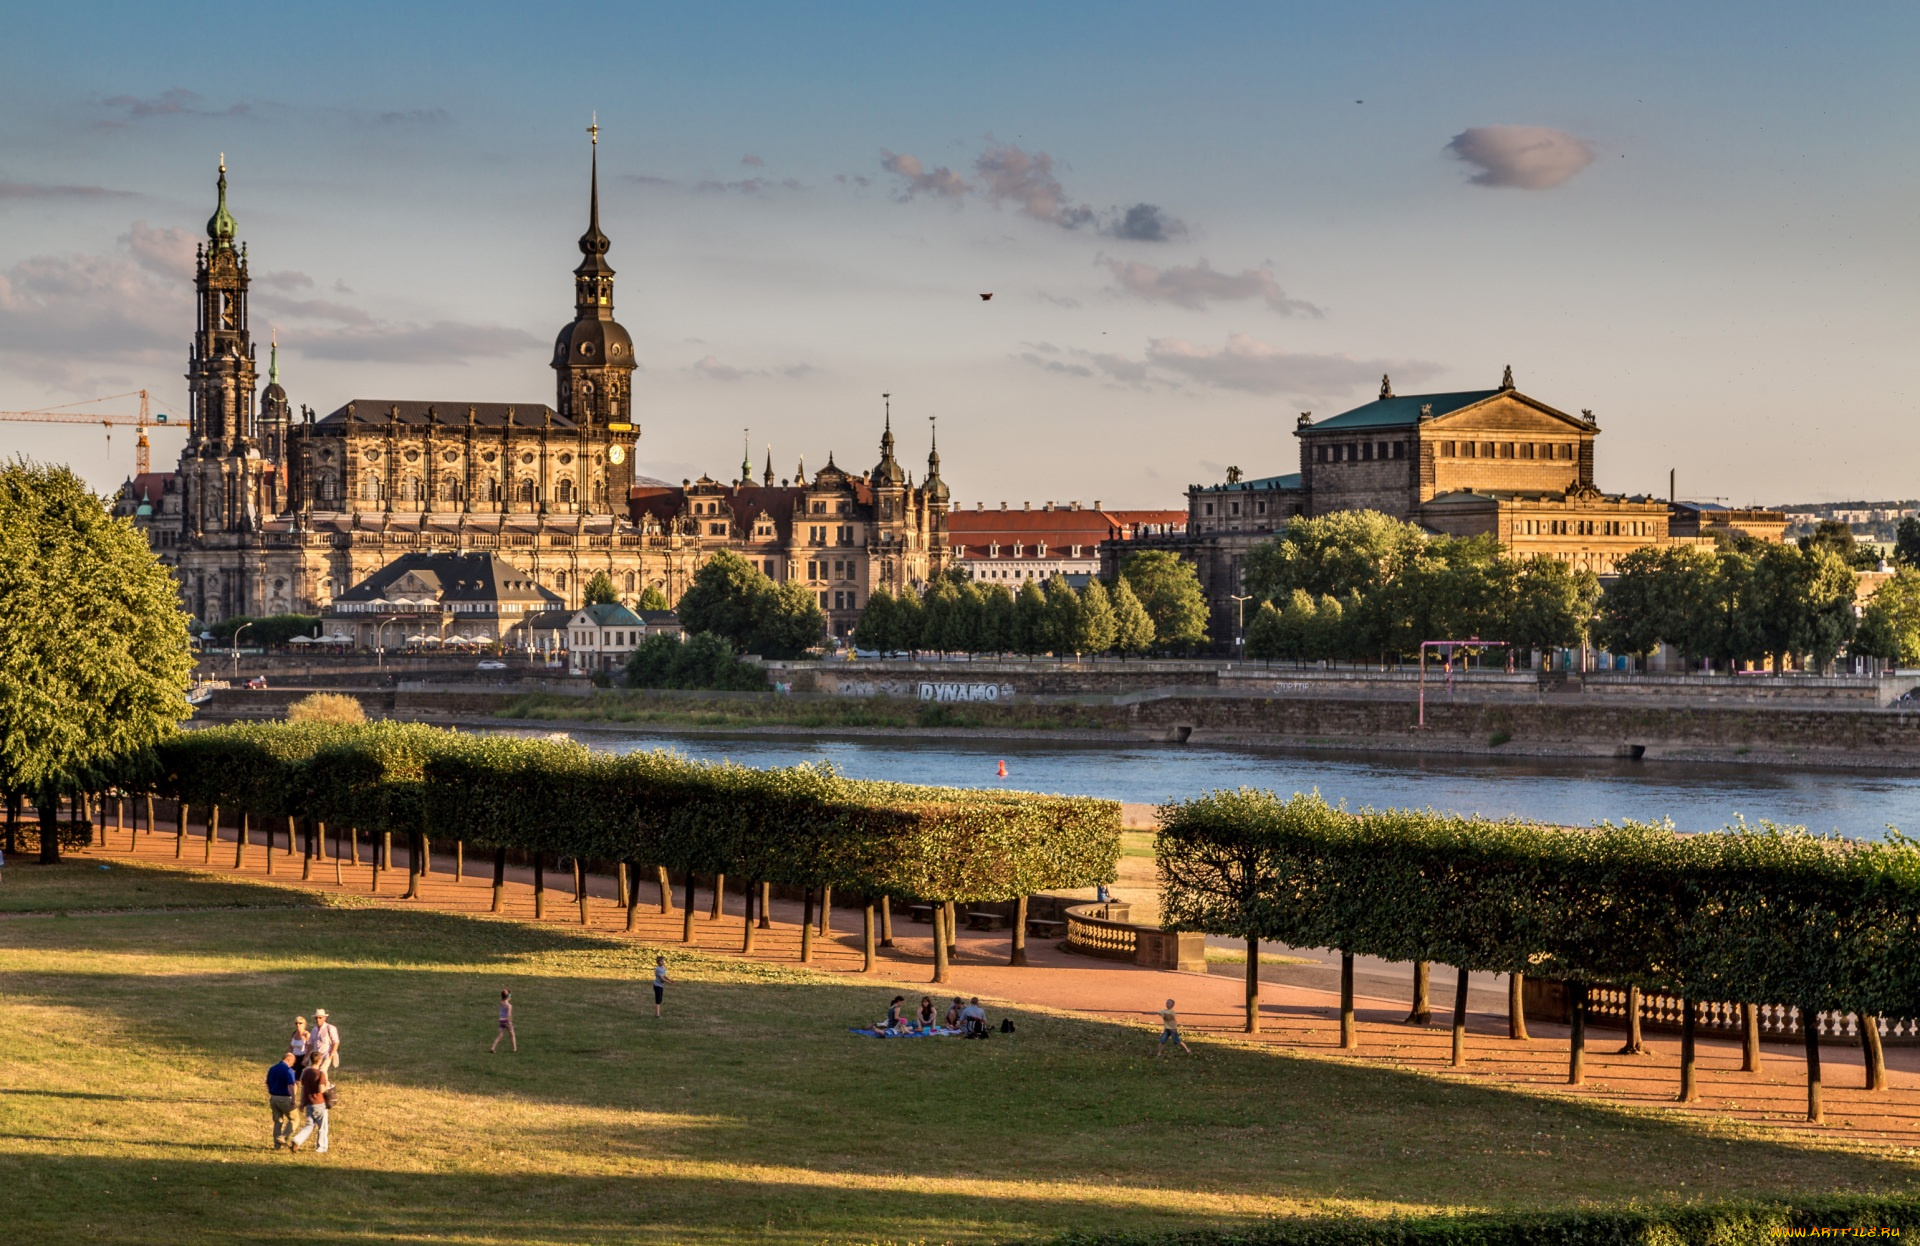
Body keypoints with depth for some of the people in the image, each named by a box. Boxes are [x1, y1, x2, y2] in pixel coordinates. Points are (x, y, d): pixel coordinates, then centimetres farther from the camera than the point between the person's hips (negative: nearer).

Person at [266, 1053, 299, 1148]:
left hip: (274, 1098, 7)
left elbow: (268, 1084, 16)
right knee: (293, 1119, 9)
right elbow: (291, 1086, -23)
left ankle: (277, 1144, 14)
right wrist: (293, 1100, -22)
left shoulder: (272, 1069, 9)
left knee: (278, 1121, 15)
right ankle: (283, 1137, -6)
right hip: (285, 1098, -7)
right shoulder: (288, 1070, -14)